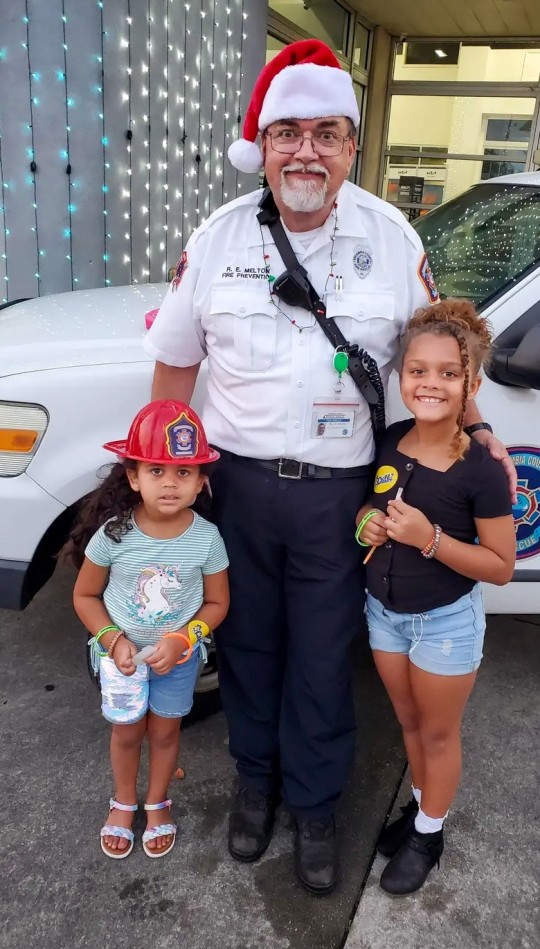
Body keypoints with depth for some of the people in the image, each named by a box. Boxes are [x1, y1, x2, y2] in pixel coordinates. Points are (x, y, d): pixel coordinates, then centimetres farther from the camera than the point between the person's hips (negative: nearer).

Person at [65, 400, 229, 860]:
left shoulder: (206, 538, -21)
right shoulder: (112, 533, -22)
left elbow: (216, 603, -8)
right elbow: (85, 596, -8)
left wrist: (182, 639, -21)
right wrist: (112, 639, -20)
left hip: (178, 654, 0)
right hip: (123, 651, 0)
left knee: (164, 731, 17)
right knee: (127, 731, 17)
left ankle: (158, 802, 44)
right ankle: (123, 803, 44)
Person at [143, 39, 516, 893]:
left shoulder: (392, 236, -3)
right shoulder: (218, 237, -2)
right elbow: (176, 360, 5)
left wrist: (477, 428, 4)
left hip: (337, 492, -1)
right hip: (237, 480, 1)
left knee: (321, 662, 12)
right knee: (247, 645, 17)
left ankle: (314, 805, 35)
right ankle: (256, 780, 42)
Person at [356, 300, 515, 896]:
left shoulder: (481, 469, -23)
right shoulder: (389, 442, -8)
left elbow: (501, 566, -18)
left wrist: (430, 538, -30)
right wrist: (367, 520, -13)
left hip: (446, 622, -5)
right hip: (384, 610, 5)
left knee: (439, 732, 17)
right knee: (409, 720, 24)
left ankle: (428, 833, 39)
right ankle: (420, 804, 48)